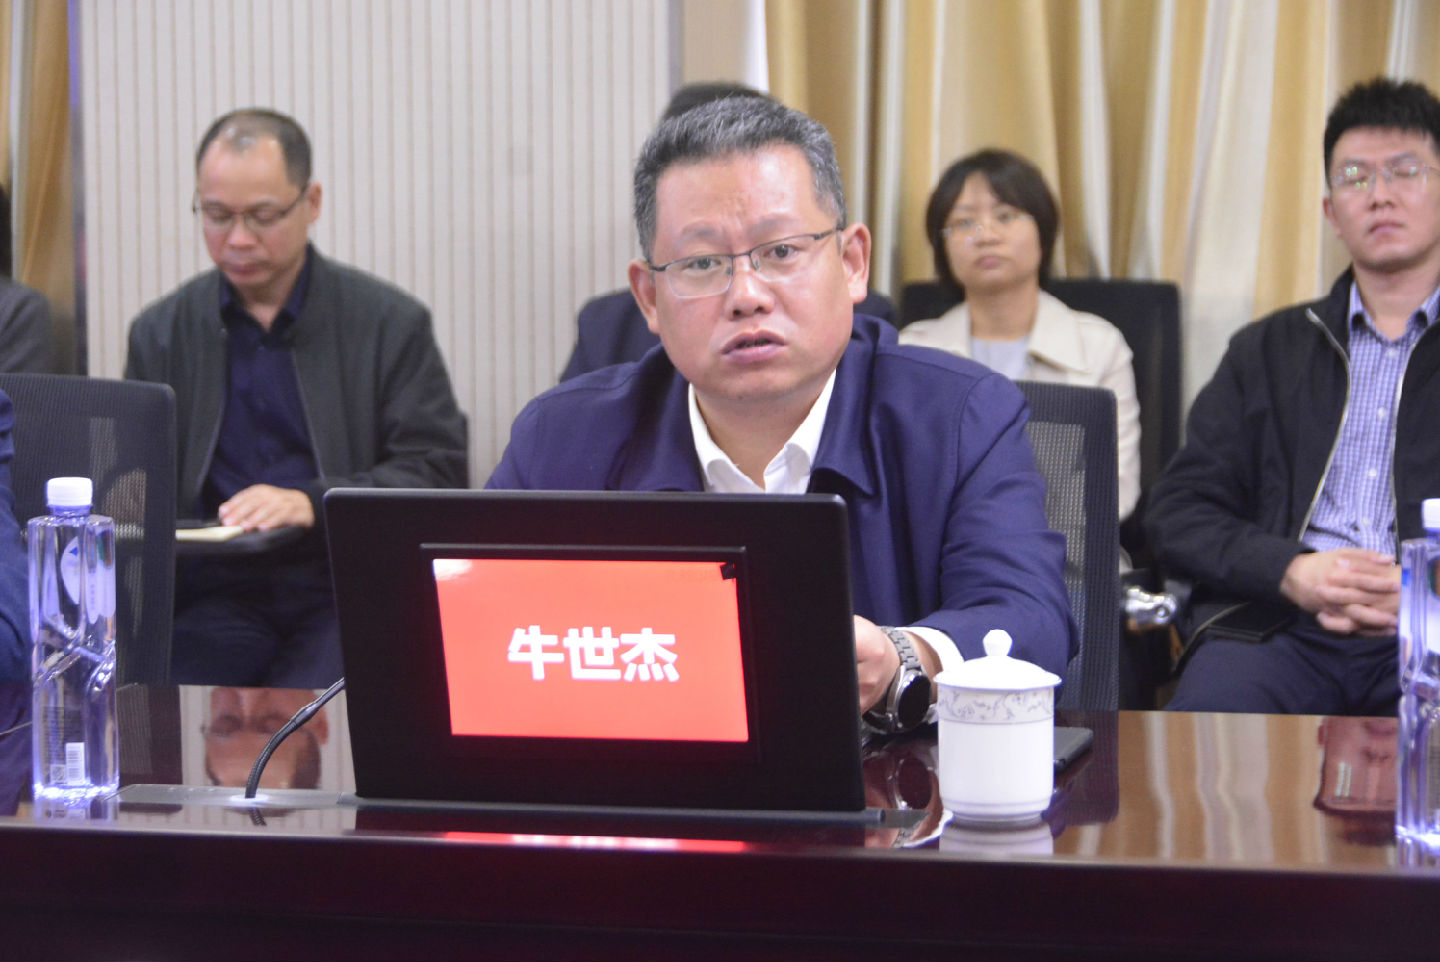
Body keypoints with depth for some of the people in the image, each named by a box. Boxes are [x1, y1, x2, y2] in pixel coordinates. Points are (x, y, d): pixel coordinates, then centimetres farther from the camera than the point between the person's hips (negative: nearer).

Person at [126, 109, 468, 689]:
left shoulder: (391, 324, 7)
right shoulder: (161, 334, 16)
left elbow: (438, 472, -1)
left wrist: (314, 502, -17)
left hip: (352, 594, -2)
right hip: (215, 592, 2)